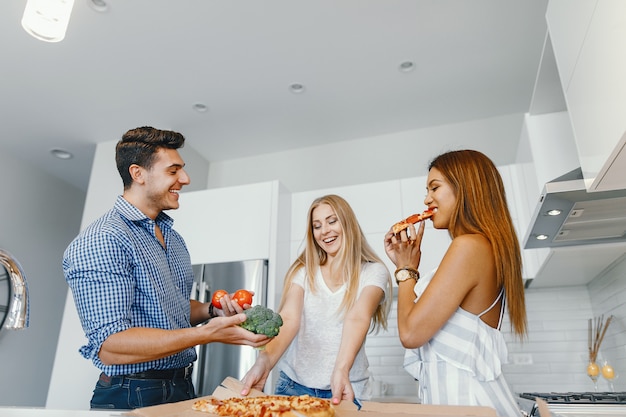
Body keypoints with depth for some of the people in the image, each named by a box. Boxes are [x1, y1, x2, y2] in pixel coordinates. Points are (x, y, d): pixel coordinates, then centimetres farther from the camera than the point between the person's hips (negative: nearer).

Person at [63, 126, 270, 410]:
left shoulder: (172, 236, 8)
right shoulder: (100, 242, -20)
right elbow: (109, 346, -26)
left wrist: (212, 310, -3)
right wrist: (205, 334, -32)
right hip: (132, 397, -8)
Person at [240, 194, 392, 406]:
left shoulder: (373, 272, -5)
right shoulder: (303, 271, 1)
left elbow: (358, 318, -22)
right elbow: (288, 319, -14)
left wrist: (341, 370, -39)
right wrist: (265, 360, -32)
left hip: (345, 387, -1)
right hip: (294, 384, 2)